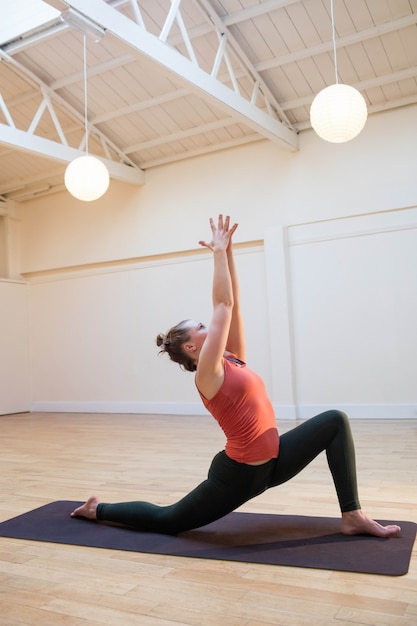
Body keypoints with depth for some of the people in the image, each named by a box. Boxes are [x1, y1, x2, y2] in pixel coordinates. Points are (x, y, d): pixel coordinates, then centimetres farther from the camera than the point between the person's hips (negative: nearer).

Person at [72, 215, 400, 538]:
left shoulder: (233, 360, 6)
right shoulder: (208, 374, -16)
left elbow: (233, 303, 2)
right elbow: (222, 305, -20)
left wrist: (229, 251, 1)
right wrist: (219, 251, -15)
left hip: (271, 461, 8)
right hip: (238, 473, -8)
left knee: (335, 422, 0)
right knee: (166, 520, 10)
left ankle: (352, 516, -1)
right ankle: (96, 509, 33)